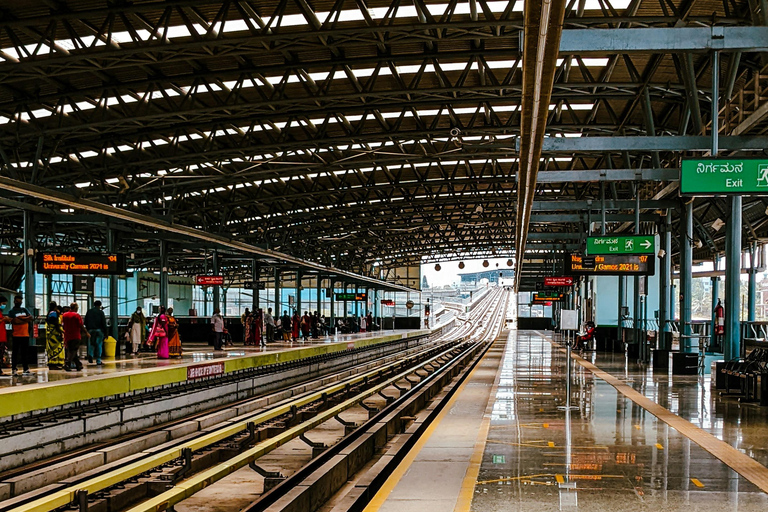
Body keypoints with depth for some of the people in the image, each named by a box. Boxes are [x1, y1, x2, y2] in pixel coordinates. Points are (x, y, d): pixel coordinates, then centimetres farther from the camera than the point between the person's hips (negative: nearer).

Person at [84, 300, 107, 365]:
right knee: (99, 345, 2)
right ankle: (98, 360, 2)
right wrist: (105, 332, -2)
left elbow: (86, 322, 10)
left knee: (91, 344, 11)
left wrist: (87, 329, 16)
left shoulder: (89, 312, 8)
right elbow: (104, 323, -6)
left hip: (90, 330, 3)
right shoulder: (100, 312, -3)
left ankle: (90, 354, -16)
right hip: (99, 330, -3)